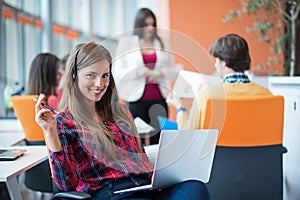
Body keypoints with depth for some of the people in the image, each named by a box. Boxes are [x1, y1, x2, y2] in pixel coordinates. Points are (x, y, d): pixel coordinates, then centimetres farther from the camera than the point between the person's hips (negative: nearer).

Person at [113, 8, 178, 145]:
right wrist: (137, 71, -15)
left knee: (158, 141, -4)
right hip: (136, 100, -2)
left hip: (159, 100, 2)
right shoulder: (126, 42, 7)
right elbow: (117, 73, 1)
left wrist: (161, 73, -6)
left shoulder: (164, 44, 13)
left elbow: (173, 71, 15)